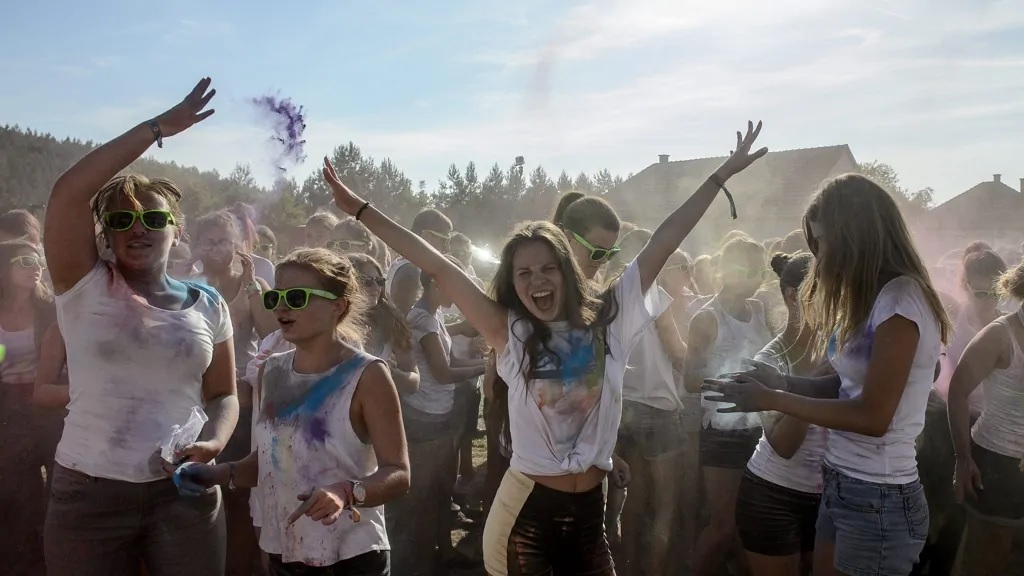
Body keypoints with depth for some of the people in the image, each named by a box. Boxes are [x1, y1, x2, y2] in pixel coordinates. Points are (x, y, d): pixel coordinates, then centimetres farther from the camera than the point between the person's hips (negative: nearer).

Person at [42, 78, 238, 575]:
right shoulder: (86, 289, -1)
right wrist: (158, 127, -11)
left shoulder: (206, 305, 6)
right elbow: (68, 191, -13)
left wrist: (213, 443, -11)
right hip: (87, 493, -1)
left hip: (182, 492, 2)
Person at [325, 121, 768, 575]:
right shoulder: (510, 333, -4)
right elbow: (436, 267, -7)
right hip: (527, 509, -2)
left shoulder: (607, 320, 0)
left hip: (590, 509, 2)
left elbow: (663, 243, 1)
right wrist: (361, 210, -6)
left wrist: (723, 174, 7)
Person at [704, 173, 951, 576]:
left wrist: (770, 399, -17)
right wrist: (782, 383, -4)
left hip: (878, 500, -8)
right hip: (841, 485, 8)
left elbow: (873, 416, -22)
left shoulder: (901, 300, -18)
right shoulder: (875, 297, 10)